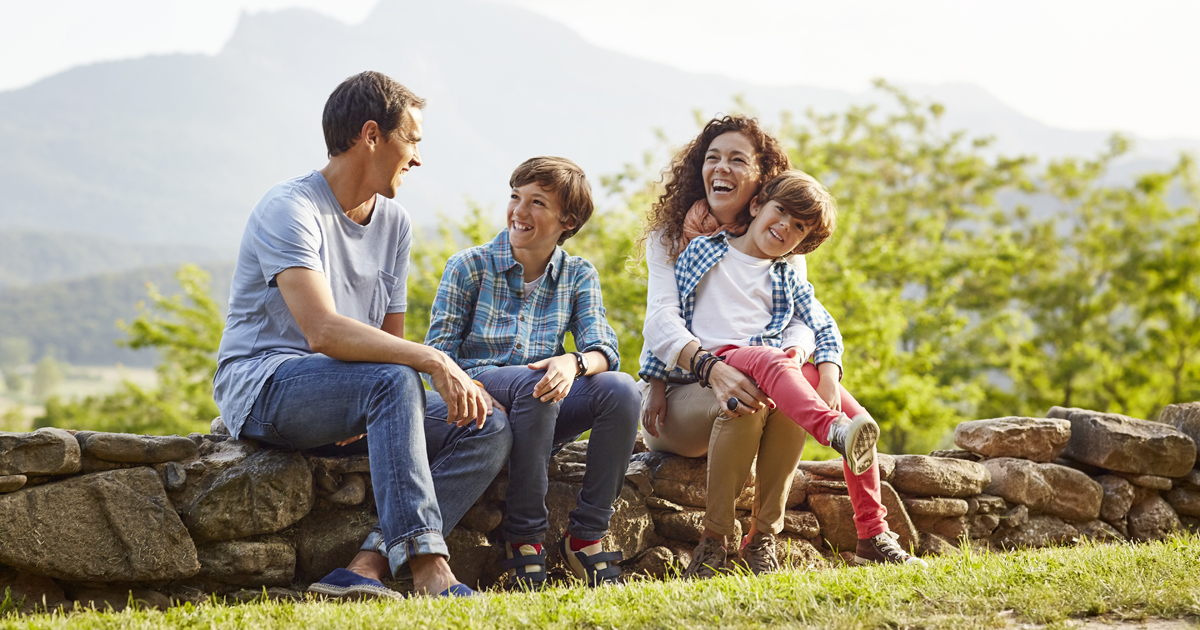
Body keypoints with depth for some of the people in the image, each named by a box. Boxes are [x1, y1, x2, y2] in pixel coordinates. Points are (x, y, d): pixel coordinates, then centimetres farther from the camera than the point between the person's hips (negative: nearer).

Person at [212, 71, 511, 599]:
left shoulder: (395, 223, 12)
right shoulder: (290, 209, -15)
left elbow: (390, 340, 13)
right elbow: (323, 332, -29)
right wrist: (434, 361, -34)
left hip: (356, 397, 8)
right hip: (264, 388, -8)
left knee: (489, 428, -11)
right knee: (393, 380, -35)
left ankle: (367, 567, -27)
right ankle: (427, 566, -39)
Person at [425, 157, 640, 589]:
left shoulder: (579, 276, 10)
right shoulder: (469, 268, 3)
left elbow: (604, 348, -6)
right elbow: (438, 356, -3)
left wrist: (574, 362, -31)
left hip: (541, 413, 3)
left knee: (620, 389, -26)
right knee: (531, 385, -37)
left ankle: (586, 535, -19)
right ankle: (524, 537, -27)